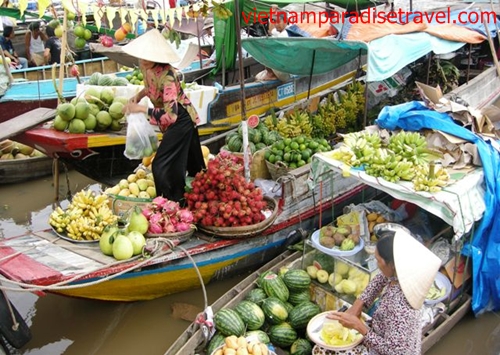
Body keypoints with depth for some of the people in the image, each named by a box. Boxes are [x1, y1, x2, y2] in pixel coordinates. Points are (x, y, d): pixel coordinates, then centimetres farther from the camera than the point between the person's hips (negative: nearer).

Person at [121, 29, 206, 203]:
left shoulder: (166, 75, -33)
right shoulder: (146, 67, -9)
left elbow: (170, 115, -37)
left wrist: (140, 108, -31)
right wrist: (139, 95, -3)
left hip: (180, 120, -8)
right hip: (174, 121, 8)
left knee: (162, 166, -8)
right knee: (189, 161, 22)